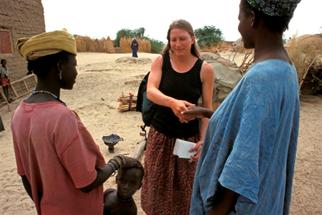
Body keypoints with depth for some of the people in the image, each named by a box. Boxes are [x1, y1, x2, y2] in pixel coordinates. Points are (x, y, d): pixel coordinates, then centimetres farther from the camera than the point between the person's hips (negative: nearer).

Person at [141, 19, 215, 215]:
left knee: (185, 187, 15)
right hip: (160, 135, 1)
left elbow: (207, 109, -6)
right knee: (157, 184, 17)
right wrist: (173, 102, -39)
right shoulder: (160, 61, -4)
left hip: (189, 138, -1)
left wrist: (203, 140, -17)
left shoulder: (205, 69, -7)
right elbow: (150, 91, -20)